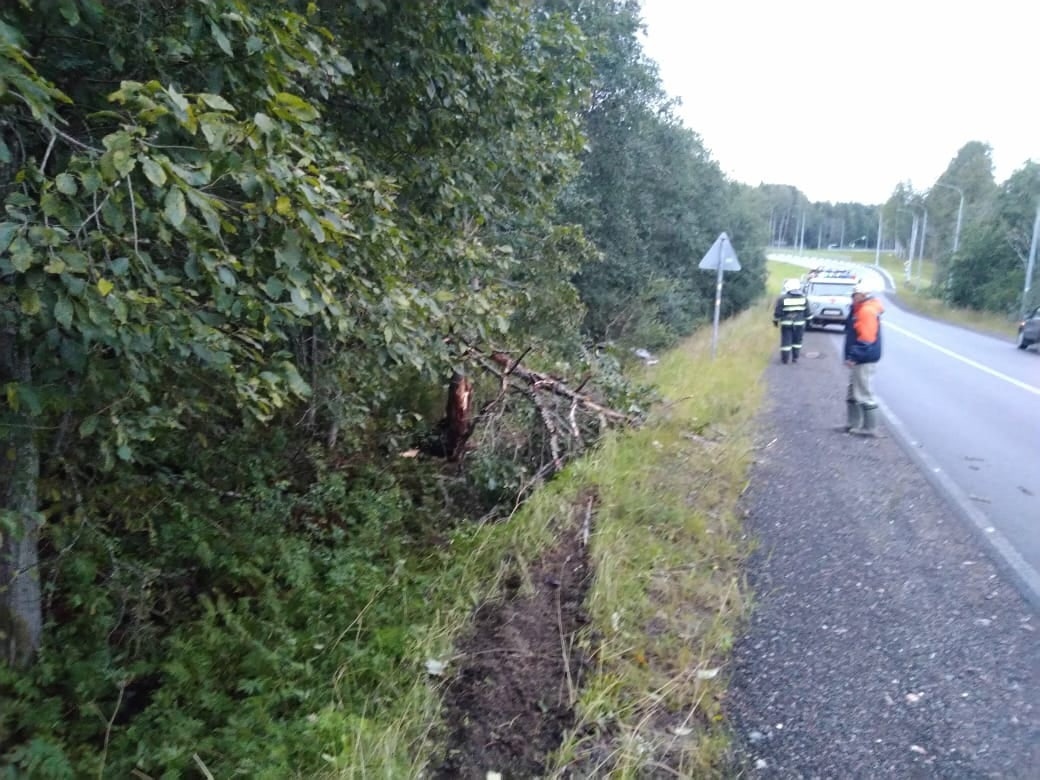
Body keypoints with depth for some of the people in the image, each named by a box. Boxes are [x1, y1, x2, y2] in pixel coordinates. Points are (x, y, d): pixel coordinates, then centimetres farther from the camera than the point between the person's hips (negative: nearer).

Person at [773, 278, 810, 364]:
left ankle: (785, 358, 3)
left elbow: (777, 312, -6)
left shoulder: (782, 298, -9)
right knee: (797, 341, 13)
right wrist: (805, 319, 20)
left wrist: (775, 320, 7)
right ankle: (795, 358, 17)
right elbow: (807, 312, 7)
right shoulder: (804, 298, 2)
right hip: (799, 323, 3)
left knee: (786, 340, 2)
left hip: (786, 323, -2)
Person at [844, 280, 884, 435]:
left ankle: (870, 428, 1)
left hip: (864, 360, -11)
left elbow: (866, 338, -24)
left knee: (864, 395, -5)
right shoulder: (860, 310, 15)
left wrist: (854, 356, -24)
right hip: (859, 359, 11)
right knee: (852, 393, 18)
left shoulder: (867, 311, -17)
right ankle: (852, 424, 26)